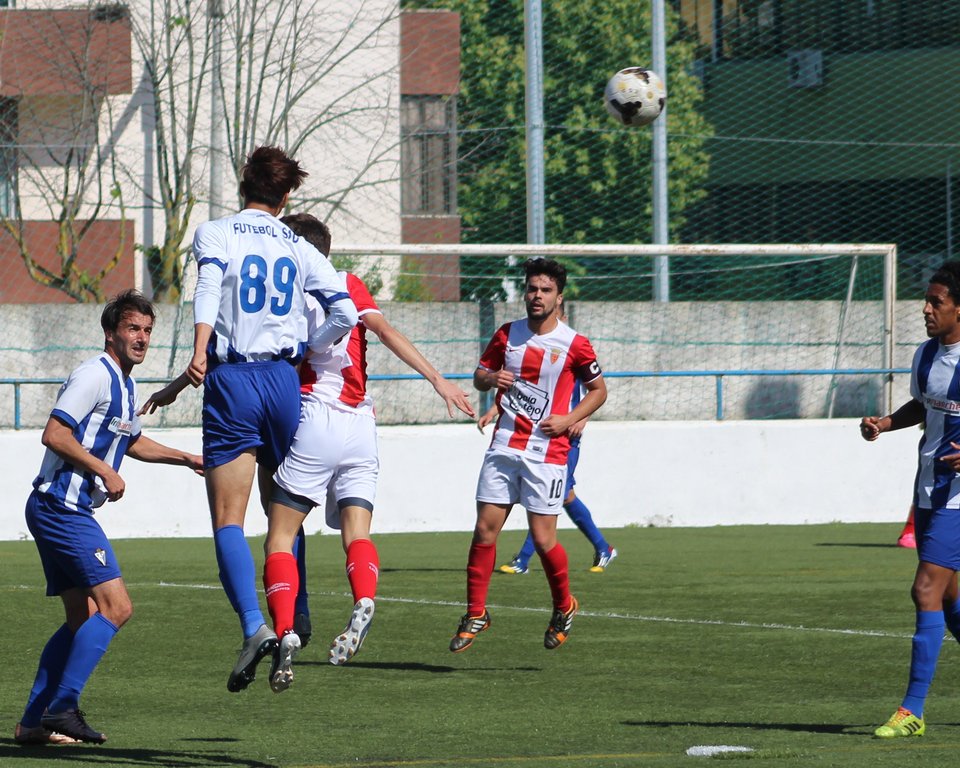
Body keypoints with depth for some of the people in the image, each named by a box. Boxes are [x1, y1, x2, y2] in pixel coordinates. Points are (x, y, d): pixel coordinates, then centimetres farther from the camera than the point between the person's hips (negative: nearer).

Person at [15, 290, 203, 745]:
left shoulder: (124, 383, 18)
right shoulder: (95, 375, -14)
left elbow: (131, 442, 35)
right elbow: (54, 434, -20)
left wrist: (186, 458, 32)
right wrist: (104, 470, -17)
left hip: (66, 512, 10)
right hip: (61, 508, -10)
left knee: (84, 618, 10)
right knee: (115, 607, -14)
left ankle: (34, 722, 10)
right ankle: (61, 708, -14)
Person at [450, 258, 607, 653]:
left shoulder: (574, 344, -2)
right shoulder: (507, 335, 7)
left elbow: (598, 390, 8)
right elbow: (480, 373, 18)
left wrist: (569, 419, -7)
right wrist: (490, 379, -6)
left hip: (547, 453, -3)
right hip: (504, 447, 3)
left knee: (543, 539, -5)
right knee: (484, 530, -3)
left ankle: (564, 607, 20)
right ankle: (475, 614, 8)